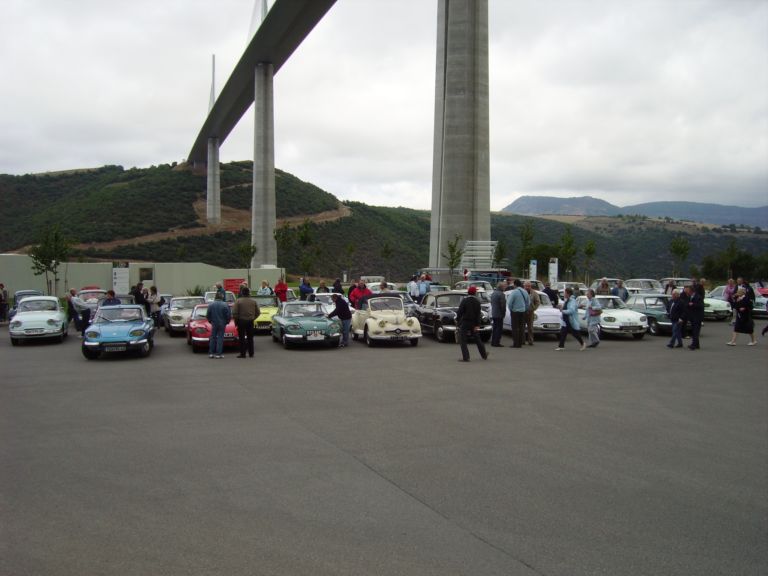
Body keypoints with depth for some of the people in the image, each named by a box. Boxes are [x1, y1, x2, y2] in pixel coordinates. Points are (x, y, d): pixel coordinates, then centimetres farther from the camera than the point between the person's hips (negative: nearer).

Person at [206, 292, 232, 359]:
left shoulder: (211, 305, -2)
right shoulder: (225, 305, -10)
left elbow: (207, 315, 1)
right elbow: (229, 315, -8)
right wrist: (227, 322, 9)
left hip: (214, 324, 2)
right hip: (222, 324, -2)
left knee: (213, 338, 11)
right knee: (220, 338, 1)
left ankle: (211, 353, 10)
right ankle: (218, 353, -1)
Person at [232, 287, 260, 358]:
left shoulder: (238, 301, -10)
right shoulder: (254, 301, 1)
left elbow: (234, 312, -12)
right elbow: (258, 312, 3)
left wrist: (236, 320, 1)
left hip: (241, 321, -3)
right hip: (250, 321, 3)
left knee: (242, 338, 2)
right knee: (250, 338, 11)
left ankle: (242, 353, 1)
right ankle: (251, 353, 14)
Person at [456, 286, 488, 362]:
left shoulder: (464, 301, -11)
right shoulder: (477, 302, 0)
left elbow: (459, 312, -13)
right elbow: (479, 314, -3)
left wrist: (457, 320, 0)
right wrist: (477, 325, -3)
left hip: (465, 322, -5)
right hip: (474, 323, 5)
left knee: (462, 340, 1)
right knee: (477, 339, 19)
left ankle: (465, 357, -8)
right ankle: (484, 355, 29)